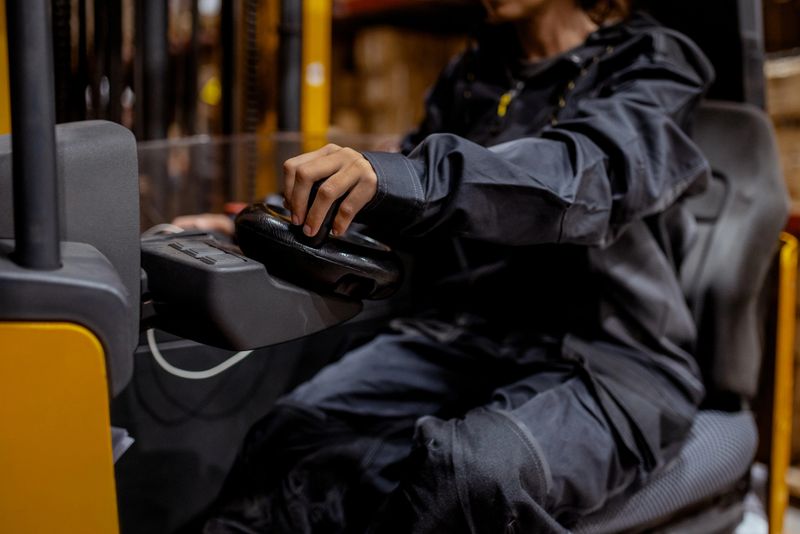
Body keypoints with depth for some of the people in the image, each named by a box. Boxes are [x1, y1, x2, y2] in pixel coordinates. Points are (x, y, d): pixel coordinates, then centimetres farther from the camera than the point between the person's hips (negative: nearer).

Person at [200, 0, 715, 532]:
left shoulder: (650, 68, 1)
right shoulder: (471, 74, 19)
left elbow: (590, 175, -21)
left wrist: (407, 178, -37)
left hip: (609, 353, -4)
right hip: (461, 331, 5)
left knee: (472, 472, -35)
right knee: (291, 434, -23)